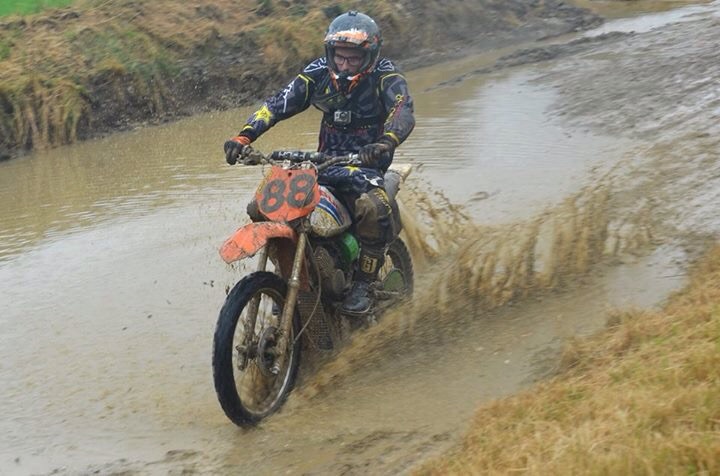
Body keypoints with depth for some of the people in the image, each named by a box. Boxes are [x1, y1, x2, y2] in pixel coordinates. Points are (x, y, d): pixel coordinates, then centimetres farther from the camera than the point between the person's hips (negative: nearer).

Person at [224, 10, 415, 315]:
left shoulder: (385, 76, -11)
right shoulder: (318, 73, -1)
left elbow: (403, 112, -29)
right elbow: (277, 104, -7)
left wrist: (386, 142, -51)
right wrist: (243, 137, -23)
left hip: (366, 164, -4)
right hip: (323, 162, 5)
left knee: (374, 211, -38)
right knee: (260, 208, -10)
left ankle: (362, 284, -17)